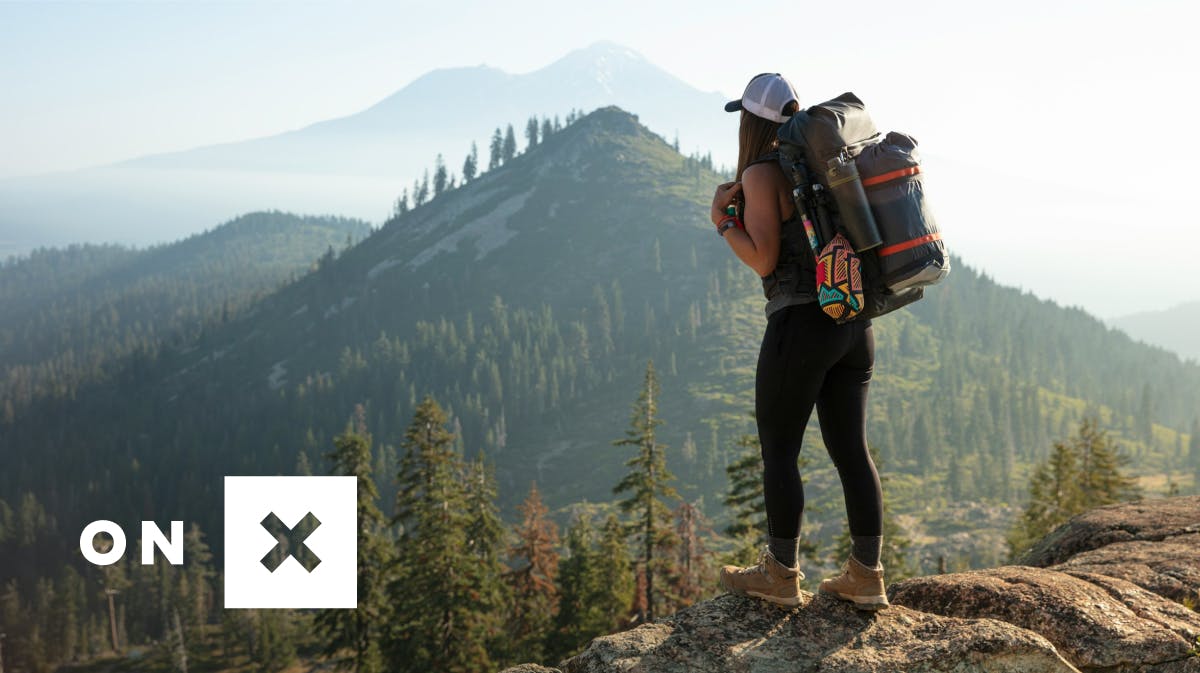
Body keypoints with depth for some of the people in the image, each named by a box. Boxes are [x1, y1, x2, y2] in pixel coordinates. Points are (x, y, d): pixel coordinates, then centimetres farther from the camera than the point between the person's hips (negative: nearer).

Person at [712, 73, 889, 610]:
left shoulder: (761, 174, -9)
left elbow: (763, 260, -14)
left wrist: (722, 220, -2)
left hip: (801, 324, -8)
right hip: (854, 322, 8)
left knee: (778, 451, 4)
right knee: (851, 449, 10)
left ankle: (781, 575, 13)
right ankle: (866, 577, 14)